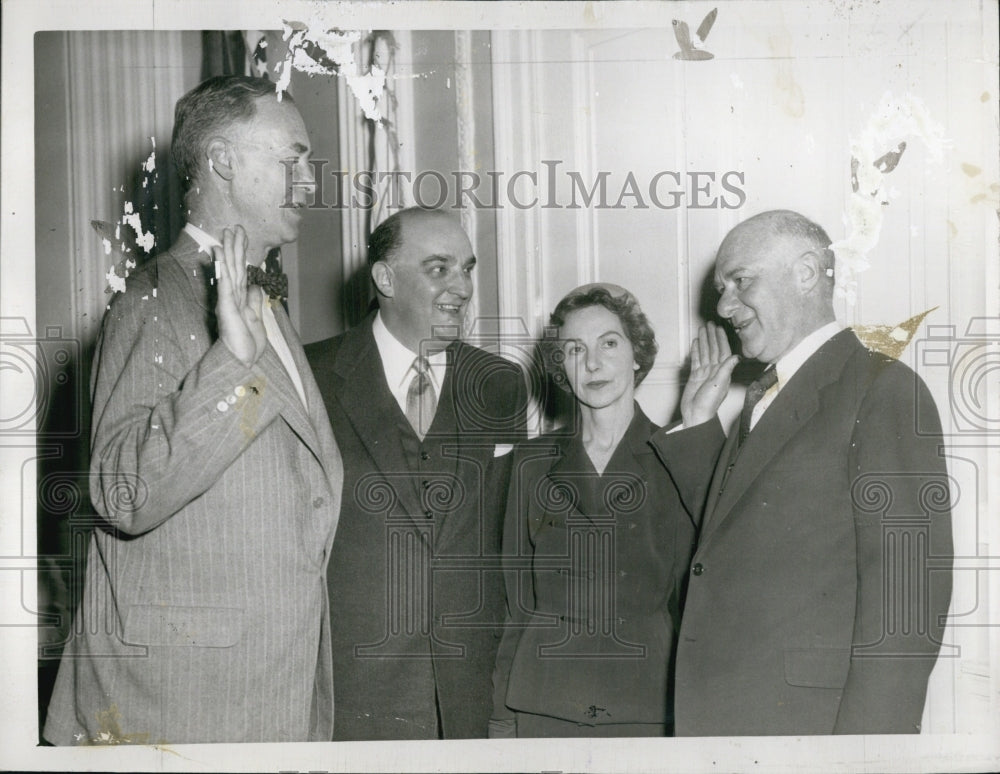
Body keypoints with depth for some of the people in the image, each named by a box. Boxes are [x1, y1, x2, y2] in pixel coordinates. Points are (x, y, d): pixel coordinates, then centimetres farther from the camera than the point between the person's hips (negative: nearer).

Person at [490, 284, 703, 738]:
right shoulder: (533, 462, 8)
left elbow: (692, 602, 2)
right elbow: (518, 601, 11)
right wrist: (502, 717, 7)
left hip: (649, 710, -1)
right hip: (545, 711, 2)